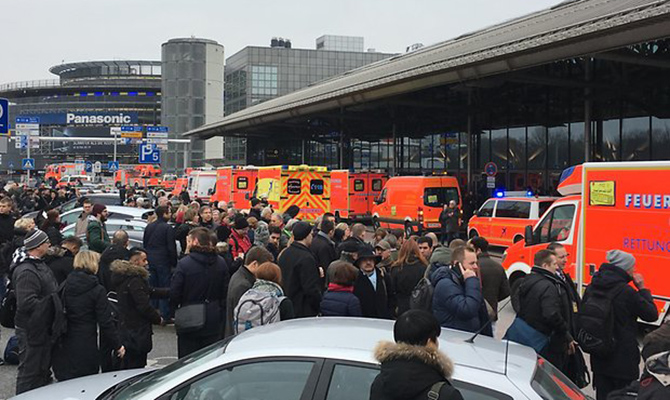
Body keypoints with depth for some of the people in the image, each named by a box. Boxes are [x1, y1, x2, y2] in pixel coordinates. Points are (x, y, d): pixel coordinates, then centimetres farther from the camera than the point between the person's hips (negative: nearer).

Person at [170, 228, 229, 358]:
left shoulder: (184, 264, -15)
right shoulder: (221, 263, 0)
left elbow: (174, 293, -11)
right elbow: (226, 292, 5)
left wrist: (176, 308, 9)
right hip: (213, 322, 4)